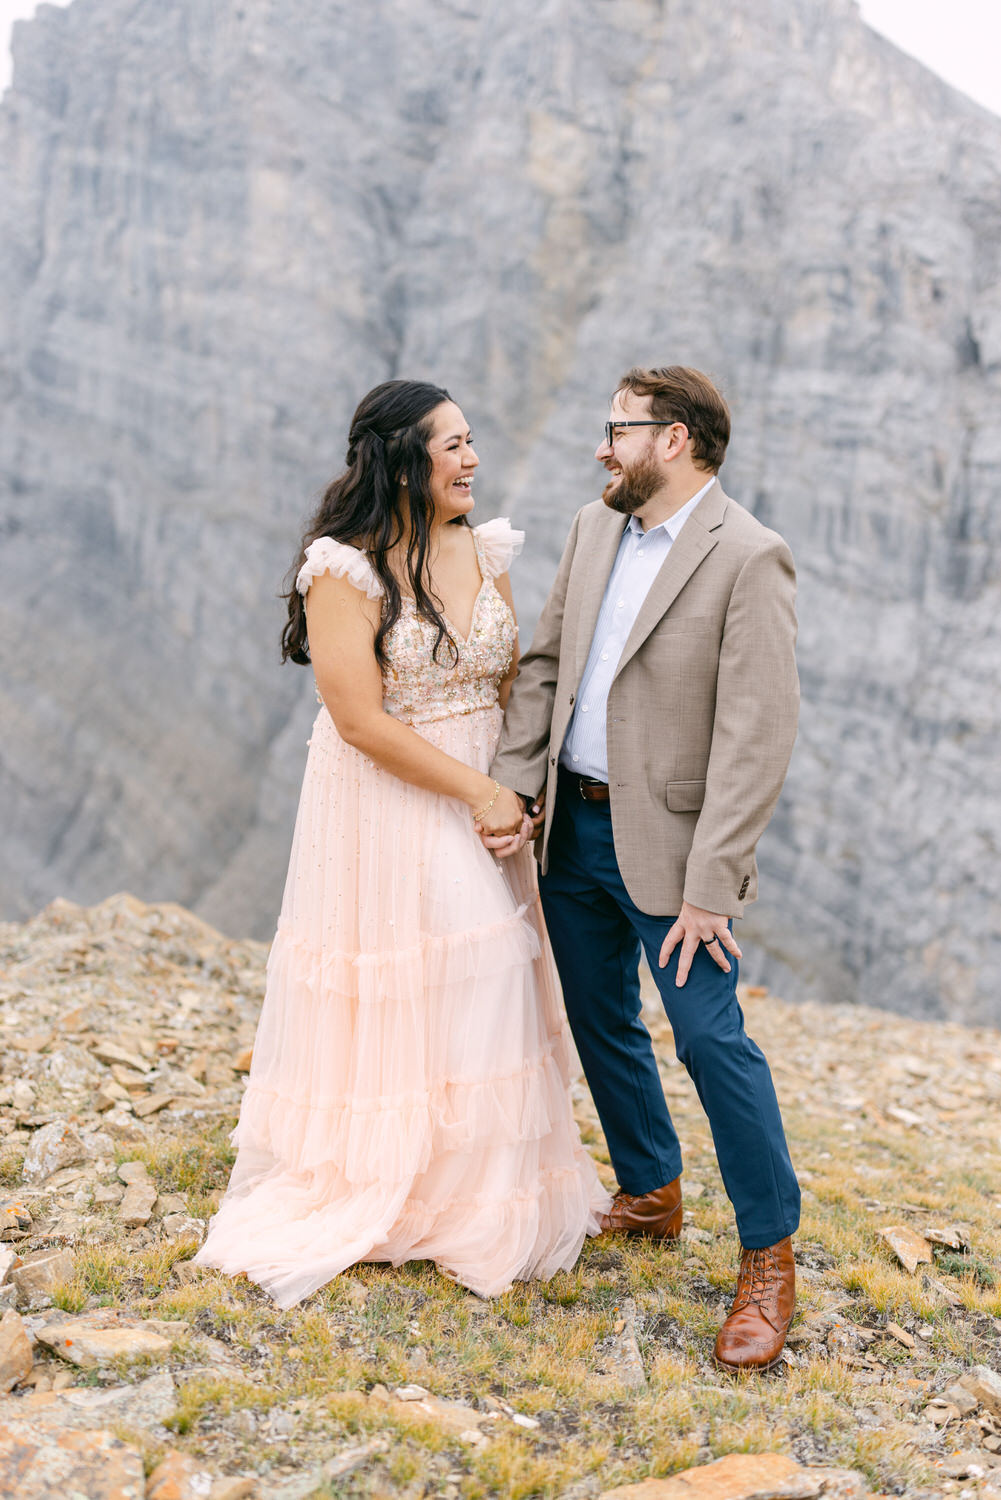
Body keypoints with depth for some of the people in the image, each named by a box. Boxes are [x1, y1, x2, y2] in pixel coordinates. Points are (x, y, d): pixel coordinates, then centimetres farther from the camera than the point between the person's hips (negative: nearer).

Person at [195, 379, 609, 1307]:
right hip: (384, 810, -6)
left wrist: (515, 789, -4)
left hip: (482, 803, 6)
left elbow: (511, 683, 9)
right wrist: (475, 790, -17)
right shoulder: (346, 570, -15)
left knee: (486, 992, 11)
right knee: (388, 1003, 2)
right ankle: (364, 1193, 22)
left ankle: (484, 1202, 29)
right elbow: (361, 719, -19)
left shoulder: (484, 553, 4)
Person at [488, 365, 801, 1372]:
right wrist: (513, 781, -1)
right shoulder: (593, 530, 8)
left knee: (710, 1035, -6)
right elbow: (544, 660, 13)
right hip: (571, 827, 7)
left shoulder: (748, 559, -15)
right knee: (601, 1024, 17)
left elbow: (756, 736, -19)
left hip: (665, 841, -7)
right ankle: (650, 1192, 37)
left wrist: (709, 886, -22)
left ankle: (769, 1255, 10)